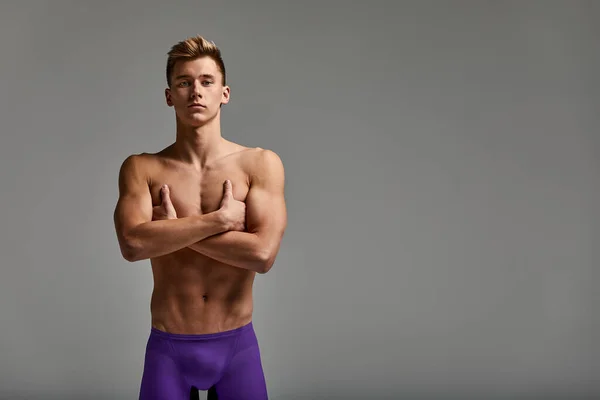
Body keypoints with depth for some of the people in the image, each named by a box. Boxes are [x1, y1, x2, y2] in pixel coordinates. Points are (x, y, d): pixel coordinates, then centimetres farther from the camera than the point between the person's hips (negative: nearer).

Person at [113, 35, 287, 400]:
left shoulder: (261, 164, -4)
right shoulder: (141, 168, -1)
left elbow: (263, 254, -16)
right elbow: (133, 244, -18)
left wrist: (172, 226, -12)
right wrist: (220, 219, -17)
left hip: (238, 345, 0)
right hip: (167, 347, 0)